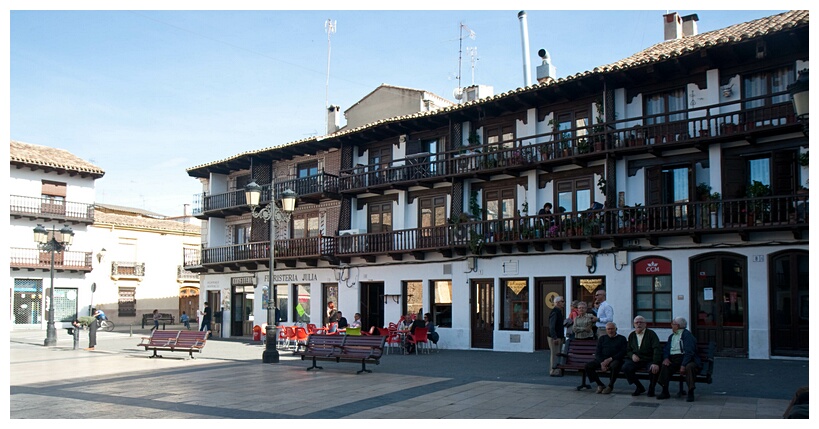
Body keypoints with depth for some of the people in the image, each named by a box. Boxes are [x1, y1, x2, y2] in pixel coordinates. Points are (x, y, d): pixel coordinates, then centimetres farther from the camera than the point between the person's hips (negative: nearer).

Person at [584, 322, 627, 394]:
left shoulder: (622, 339, 10)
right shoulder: (602, 339, 19)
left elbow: (623, 353, -3)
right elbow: (597, 353, 10)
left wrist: (610, 359, -15)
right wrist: (602, 363, -11)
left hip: (615, 359, -3)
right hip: (602, 359, 3)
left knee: (614, 366, -39)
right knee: (588, 366, -20)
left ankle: (610, 386, -16)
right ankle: (600, 384, -7)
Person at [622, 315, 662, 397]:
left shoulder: (651, 334, -4)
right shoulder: (632, 335, 12)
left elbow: (657, 349, -15)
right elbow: (628, 350, 17)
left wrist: (655, 363, -30)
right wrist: (632, 355, -9)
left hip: (649, 360, -4)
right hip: (636, 360, 4)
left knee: (654, 369, -35)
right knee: (625, 367, -23)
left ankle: (651, 389, -1)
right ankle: (639, 387, 0)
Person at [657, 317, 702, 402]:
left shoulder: (687, 335, -7)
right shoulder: (671, 336, 20)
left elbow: (689, 352, -17)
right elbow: (666, 349, 16)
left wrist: (683, 365, -27)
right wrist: (666, 358, -8)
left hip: (687, 359, -6)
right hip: (673, 360, 6)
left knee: (690, 367, -37)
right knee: (664, 366, -20)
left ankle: (690, 393, -26)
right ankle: (665, 392, -14)